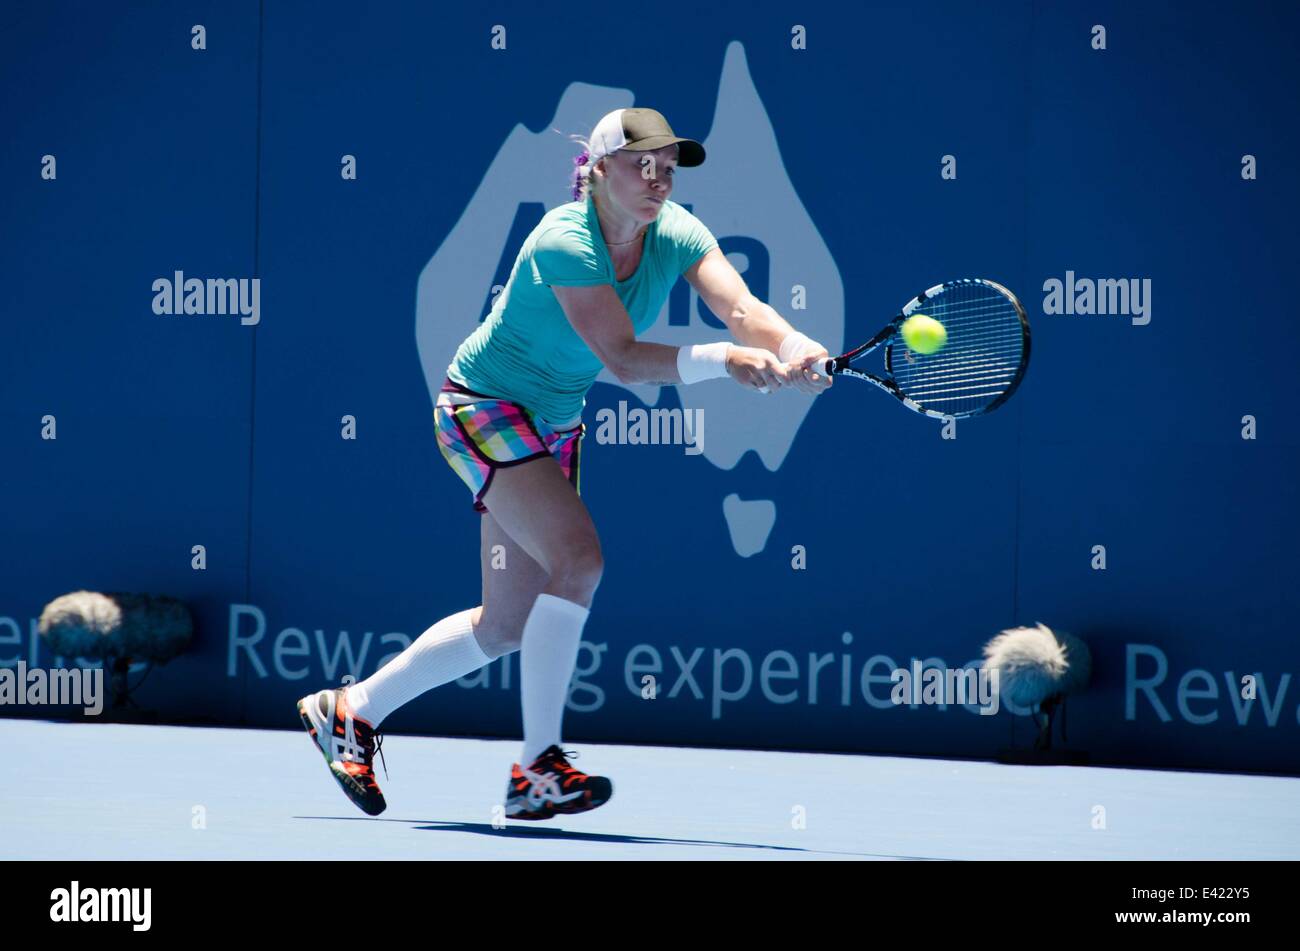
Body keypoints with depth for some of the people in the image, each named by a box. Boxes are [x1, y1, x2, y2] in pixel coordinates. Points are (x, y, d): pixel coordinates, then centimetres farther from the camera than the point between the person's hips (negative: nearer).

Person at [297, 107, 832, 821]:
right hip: (483, 407, -8)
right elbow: (625, 358, -33)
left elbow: (743, 310, -22)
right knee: (578, 558, -27)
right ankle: (537, 770, -23)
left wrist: (795, 350, -43)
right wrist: (723, 360, -44)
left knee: (505, 627, 10)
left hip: (553, 426, 8)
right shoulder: (564, 244, -27)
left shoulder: (676, 235, -7)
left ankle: (352, 709, 27)